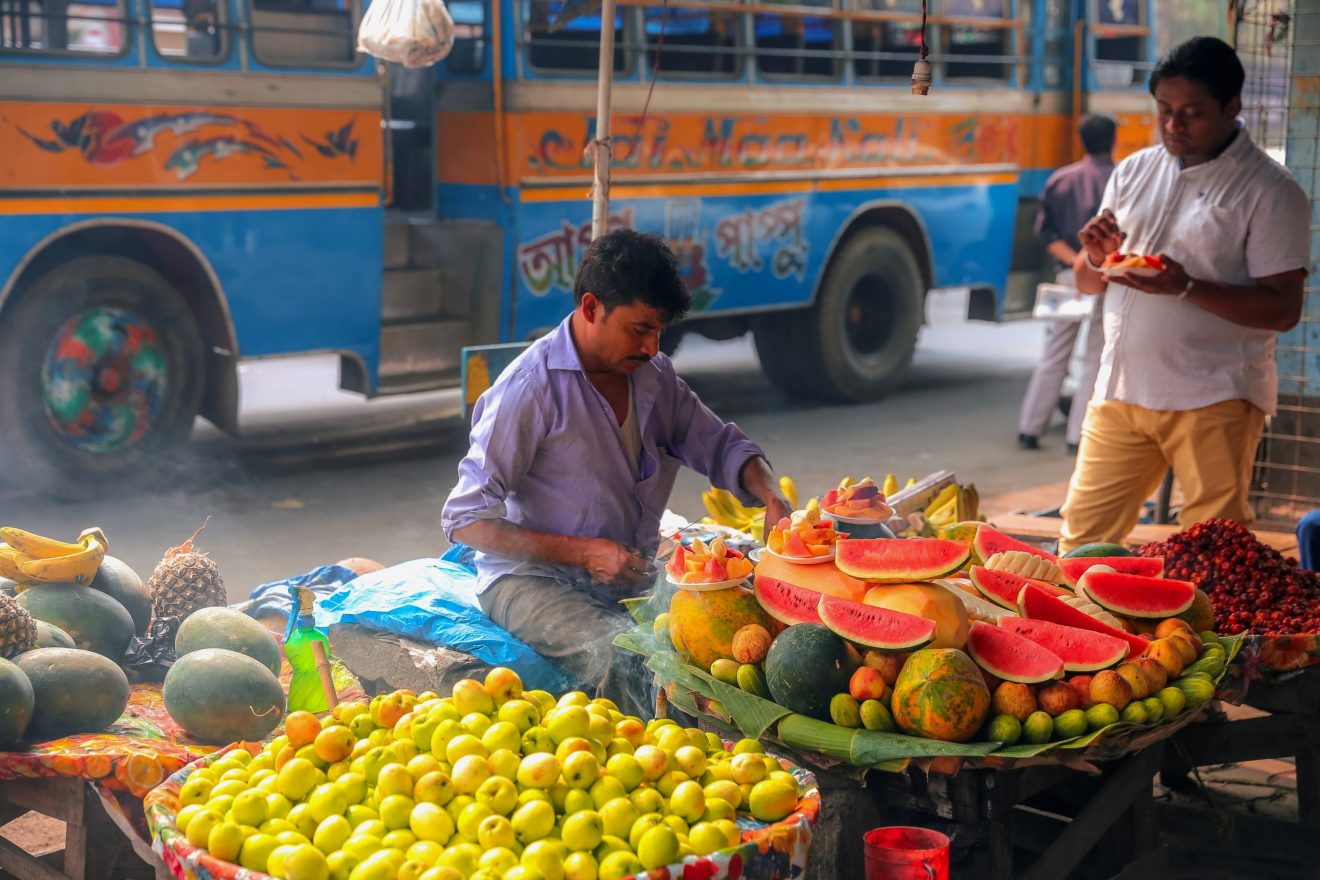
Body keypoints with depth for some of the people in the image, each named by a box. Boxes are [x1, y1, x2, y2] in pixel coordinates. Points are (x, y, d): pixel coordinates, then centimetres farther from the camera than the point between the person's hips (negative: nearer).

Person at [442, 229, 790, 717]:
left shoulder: (655, 375, 7)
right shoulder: (532, 387, -14)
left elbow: (720, 445, 20)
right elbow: (466, 520, -14)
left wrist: (769, 495, -4)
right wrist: (583, 553, -20)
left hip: (635, 568, 6)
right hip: (533, 577, -6)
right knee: (623, 656, -36)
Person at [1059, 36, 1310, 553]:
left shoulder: (1269, 192, -5)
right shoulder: (1134, 172, 12)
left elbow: (1284, 309, -12)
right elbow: (1086, 284, 16)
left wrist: (1186, 287, -23)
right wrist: (1098, 257, -7)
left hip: (1214, 399, -5)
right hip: (1121, 390, 5)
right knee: (1081, 535, 6)